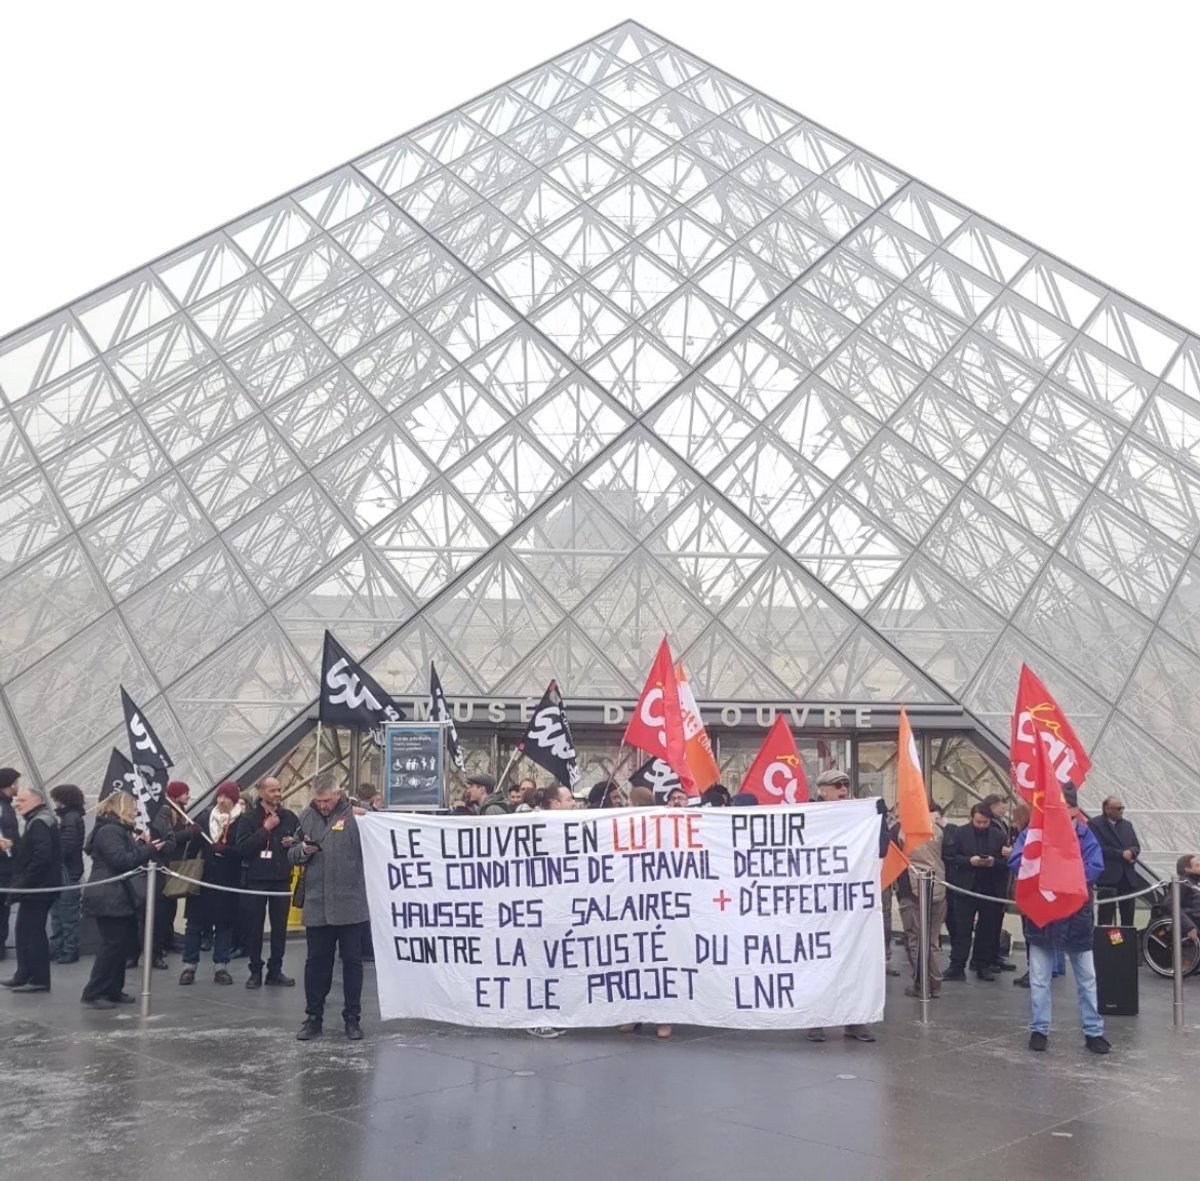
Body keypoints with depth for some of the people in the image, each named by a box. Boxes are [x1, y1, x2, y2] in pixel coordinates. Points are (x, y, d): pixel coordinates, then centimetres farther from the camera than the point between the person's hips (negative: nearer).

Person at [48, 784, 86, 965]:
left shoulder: (71, 819, -16)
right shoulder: (70, 817, 14)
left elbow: (64, 847, -22)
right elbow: (63, 844, 13)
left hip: (67, 873, -10)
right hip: (64, 872, 10)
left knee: (68, 916, -2)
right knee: (58, 913, 16)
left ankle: (69, 952, 4)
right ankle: (57, 948, 24)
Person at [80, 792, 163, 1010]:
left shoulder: (119, 830, 19)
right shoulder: (109, 831, -15)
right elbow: (121, 861, -25)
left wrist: (141, 844, 7)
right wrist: (149, 849, -20)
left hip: (119, 897, 11)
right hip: (109, 899, -11)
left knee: (125, 942, 11)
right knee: (113, 944, -10)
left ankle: (113, 990, 18)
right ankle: (93, 993, -4)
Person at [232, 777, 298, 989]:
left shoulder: (289, 817, 6)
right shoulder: (248, 818, -3)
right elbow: (242, 848, -14)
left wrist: (293, 842, -6)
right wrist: (265, 829, -17)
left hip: (282, 879, 3)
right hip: (256, 879, -2)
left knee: (280, 927, 5)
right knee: (254, 927, 3)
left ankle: (275, 971, 14)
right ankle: (255, 971, 12)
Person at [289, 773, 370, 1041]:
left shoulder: (355, 814, -6)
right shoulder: (307, 816, 7)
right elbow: (292, 855, 11)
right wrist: (303, 850, -7)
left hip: (350, 905, -3)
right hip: (317, 905, 3)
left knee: (352, 961, 6)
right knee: (316, 961, 9)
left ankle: (352, 1018, 17)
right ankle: (313, 1017, 20)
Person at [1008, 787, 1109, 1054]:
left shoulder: (1084, 834, -4)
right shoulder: (1033, 831, -5)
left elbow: (1094, 868, -16)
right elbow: (1015, 862, -15)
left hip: (1076, 915, 1)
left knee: (1087, 977, 10)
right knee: (1038, 979, 6)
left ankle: (1093, 1032, 20)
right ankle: (1039, 1030, 17)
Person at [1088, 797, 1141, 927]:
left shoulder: (1127, 825, 19)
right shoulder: (1095, 824, -4)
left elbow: (1136, 846, 16)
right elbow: (1099, 848, -13)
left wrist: (1131, 852, -7)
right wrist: (1121, 854, -12)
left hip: (1128, 876, 6)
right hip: (1108, 877, -6)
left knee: (1128, 918, 5)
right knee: (1106, 919, -6)